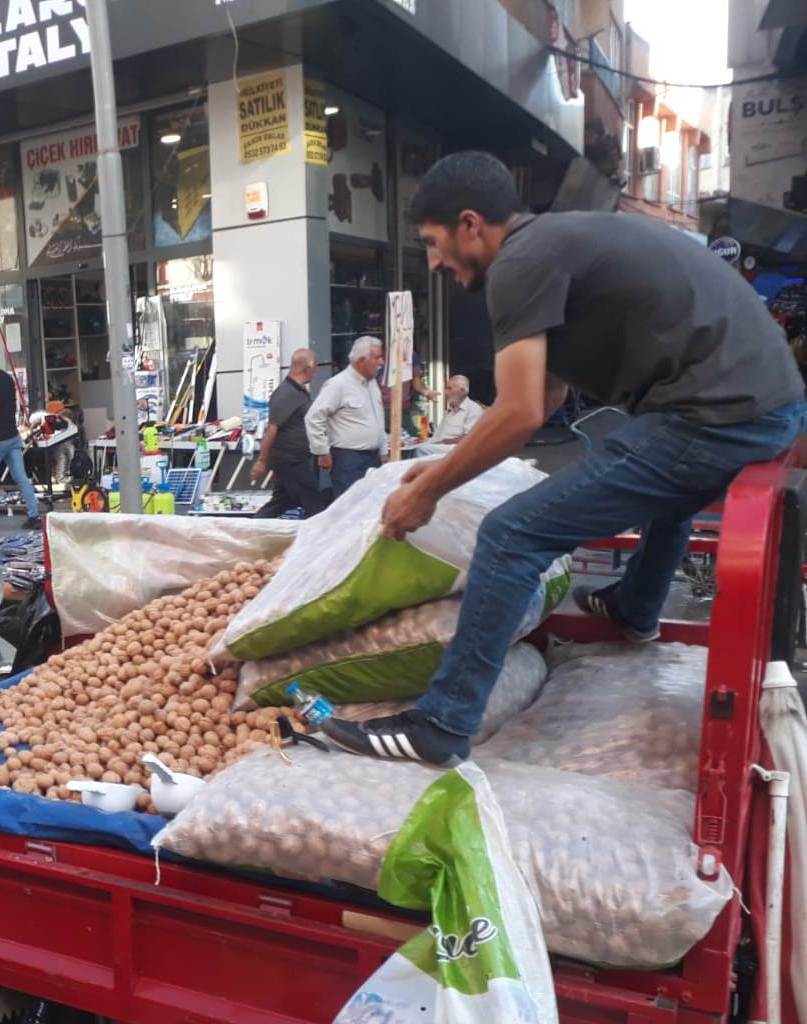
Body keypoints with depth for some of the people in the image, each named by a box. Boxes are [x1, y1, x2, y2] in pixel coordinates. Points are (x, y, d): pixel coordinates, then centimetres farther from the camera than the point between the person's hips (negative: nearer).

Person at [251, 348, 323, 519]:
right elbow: (271, 429, -20)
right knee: (314, 506, -3)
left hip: (298, 461, 9)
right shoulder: (286, 394, -18)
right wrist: (261, 461, -21)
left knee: (280, 503, 14)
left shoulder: (301, 392, 12)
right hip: (290, 461, -9)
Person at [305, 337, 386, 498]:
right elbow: (314, 418, -15)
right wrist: (323, 452, -12)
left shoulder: (372, 382, 14)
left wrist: (383, 452, 19)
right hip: (348, 459, -8)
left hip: (373, 458, 8)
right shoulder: (338, 384, -12)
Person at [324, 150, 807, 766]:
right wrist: (448, 466, 29)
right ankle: (635, 610, 60)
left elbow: (519, 416, -13)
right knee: (666, 487, 40)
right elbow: (545, 397, 27)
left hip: (715, 416, -10)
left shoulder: (520, 261, -7)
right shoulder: (559, 241, 23)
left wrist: (427, 492, 0)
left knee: (512, 536, -9)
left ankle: (442, 726, -1)